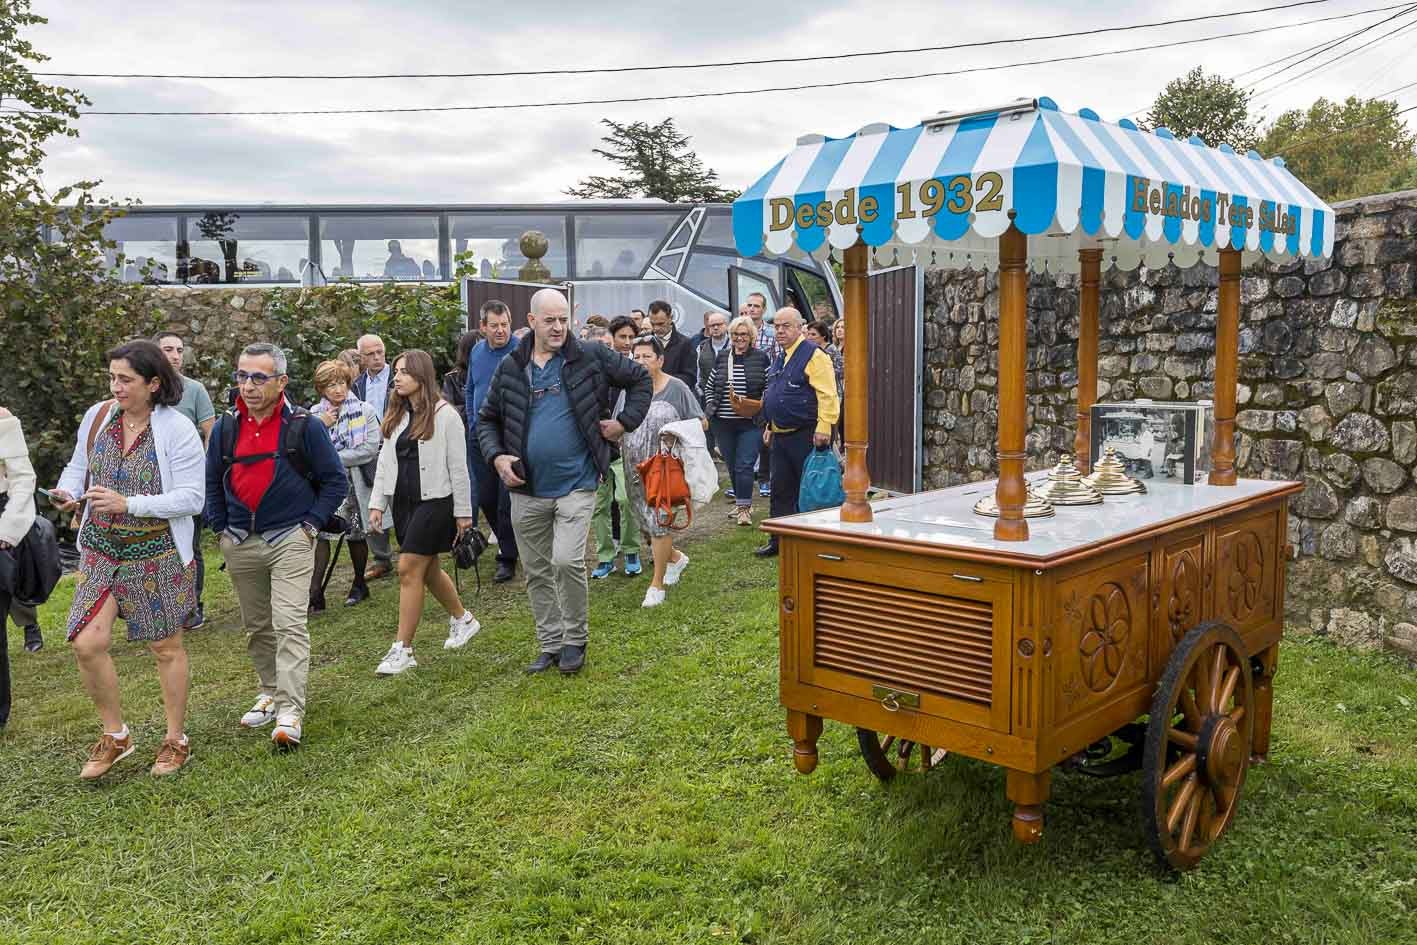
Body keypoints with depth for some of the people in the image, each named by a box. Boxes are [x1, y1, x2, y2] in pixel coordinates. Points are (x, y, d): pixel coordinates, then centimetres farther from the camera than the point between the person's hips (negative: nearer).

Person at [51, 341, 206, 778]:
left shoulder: (177, 429, -14)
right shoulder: (97, 417, 0)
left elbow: (191, 499, -17)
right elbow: (78, 467, 15)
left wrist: (128, 504, -26)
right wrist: (67, 492, -7)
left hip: (156, 552, -4)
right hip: (101, 548, 4)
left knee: (166, 647, 8)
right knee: (86, 643, -4)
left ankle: (176, 740, 26)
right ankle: (115, 736, 19)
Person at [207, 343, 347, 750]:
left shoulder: (304, 426, -6)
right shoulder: (225, 427, 5)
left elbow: (336, 481, 0)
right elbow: (212, 483, 18)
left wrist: (311, 524, -6)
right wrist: (221, 528, 10)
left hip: (290, 539, -5)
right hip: (240, 544, 5)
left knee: (289, 624, -13)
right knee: (256, 626, 15)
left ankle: (290, 713, -12)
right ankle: (271, 692, 31)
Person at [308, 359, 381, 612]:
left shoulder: (365, 411, -3)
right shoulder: (315, 414, 6)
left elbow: (370, 448, -13)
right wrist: (320, 427, -13)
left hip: (355, 483, -1)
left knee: (356, 535, 11)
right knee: (321, 534, -11)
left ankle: (359, 584, 30)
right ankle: (315, 592, -11)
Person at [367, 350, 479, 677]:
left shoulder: (444, 414, -9)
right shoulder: (396, 415, 12)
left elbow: (458, 466, -8)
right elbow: (385, 461, 14)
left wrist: (463, 511, -8)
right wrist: (377, 503, 7)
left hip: (434, 500, -7)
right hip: (403, 500, 7)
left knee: (409, 569, -10)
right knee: (428, 569, 14)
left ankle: (402, 650, -3)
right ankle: (463, 619, 35)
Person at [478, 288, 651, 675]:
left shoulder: (590, 358, -3)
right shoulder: (510, 369, 4)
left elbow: (640, 379, 8)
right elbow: (487, 421, 13)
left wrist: (624, 423, -1)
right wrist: (497, 457, -4)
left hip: (575, 484, -3)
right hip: (527, 489, 4)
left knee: (567, 561, -16)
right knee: (537, 572, 11)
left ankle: (575, 640, 6)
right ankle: (549, 645, 26)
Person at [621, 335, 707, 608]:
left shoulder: (676, 388, -4)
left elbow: (702, 422, -2)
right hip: (636, 468, 5)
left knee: (659, 520, -5)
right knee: (646, 521, 10)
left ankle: (657, 584, 7)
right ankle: (675, 557, 38)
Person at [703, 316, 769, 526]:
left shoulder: (761, 359, -1)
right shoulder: (721, 358, 9)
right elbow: (709, 386, 18)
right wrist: (710, 405, 3)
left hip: (750, 423, -4)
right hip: (723, 423, 4)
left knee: (744, 465, -10)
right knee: (732, 466, 12)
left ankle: (744, 508, -5)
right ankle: (741, 502, 27)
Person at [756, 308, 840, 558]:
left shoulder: (813, 355, -11)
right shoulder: (779, 358, 17)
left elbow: (827, 395, -19)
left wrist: (823, 429, -25)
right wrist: (770, 427, 22)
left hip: (804, 436, -9)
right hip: (780, 435, 9)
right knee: (781, 489, 13)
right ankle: (778, 541, 21)